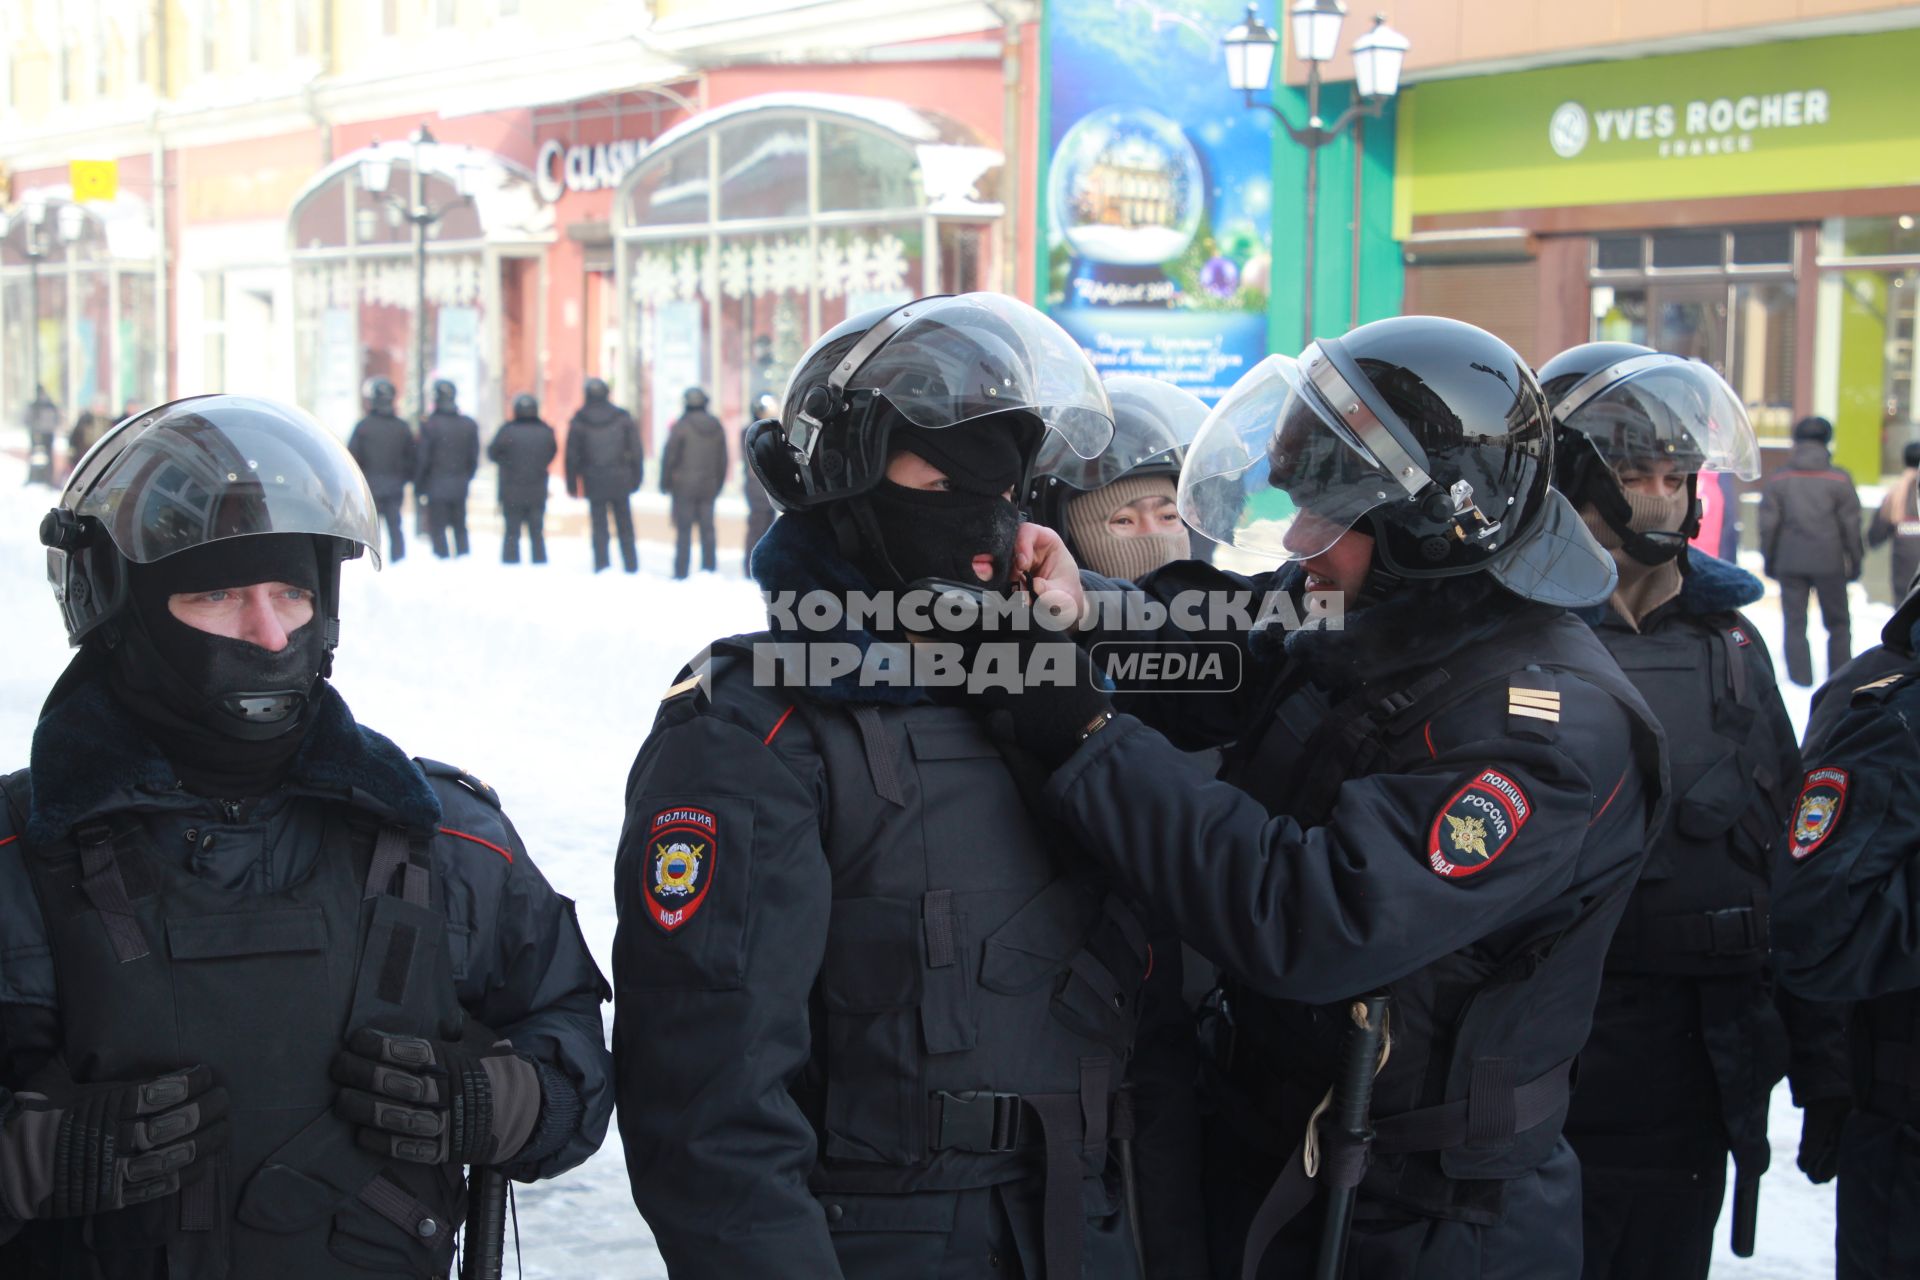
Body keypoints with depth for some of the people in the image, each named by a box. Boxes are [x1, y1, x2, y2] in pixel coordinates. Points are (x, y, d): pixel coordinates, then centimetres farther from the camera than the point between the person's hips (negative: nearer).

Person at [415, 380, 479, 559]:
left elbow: (423, 459, -10)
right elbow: (474, 458, 5)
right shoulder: (469, 425, 1)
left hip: (436, 485, -4)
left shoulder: (429, 425, -12)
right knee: (460, 527, 15)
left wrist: (419, 485, 0)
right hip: (460, 486, 4)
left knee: (437, 530, 2)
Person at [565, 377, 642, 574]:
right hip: (620, 482, 1)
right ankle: (631, 566, 10)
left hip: (594, 484, -1)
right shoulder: (623, 418, 1)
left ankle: (602, 566, -1)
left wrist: (572, 484, 6)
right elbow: (635, 450, 2)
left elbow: (572, 456, 0)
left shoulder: (578, 422, -2)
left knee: (599, 528, 3)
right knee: (625, 527, 10)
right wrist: (636, 478, 8)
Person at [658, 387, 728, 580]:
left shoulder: (681, 426, -9)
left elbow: (669, 457, -8)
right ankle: (709, 571, 9)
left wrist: (665, 483, 2)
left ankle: (680, 573, -3)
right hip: (708, 487, 4)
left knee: (683, 530, -2)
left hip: (684, 486, -4)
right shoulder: (717, 427, 7)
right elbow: (723, 460, 13)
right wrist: (717, 485, 20)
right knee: (707, 530, 8)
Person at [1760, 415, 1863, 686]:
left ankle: (1800, 679, 3)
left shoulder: (1778, 480, 2)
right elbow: (1851, 524, 0)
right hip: (1829, 562, -1)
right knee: (1837, 623, 11)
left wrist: (1769, 559, 13)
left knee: (1795, 623, 6)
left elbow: (1768, 524, 4)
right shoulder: (1839, 479, -2)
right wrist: (1855, 560, 8)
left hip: (1790, 562, 1)